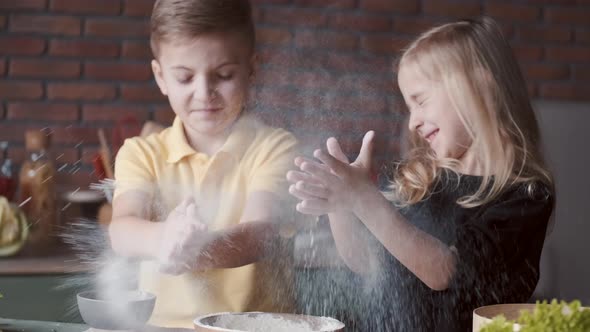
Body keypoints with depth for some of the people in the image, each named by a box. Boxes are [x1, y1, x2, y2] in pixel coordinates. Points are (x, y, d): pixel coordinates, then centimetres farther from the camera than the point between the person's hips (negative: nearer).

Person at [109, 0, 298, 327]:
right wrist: (164, 239, -33)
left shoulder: (274, 147, -1)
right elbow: (122, 231, -12)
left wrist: (200, 250, -35)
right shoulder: (141, 152, 5)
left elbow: (259, 234, -16)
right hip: (163, 323, 1)